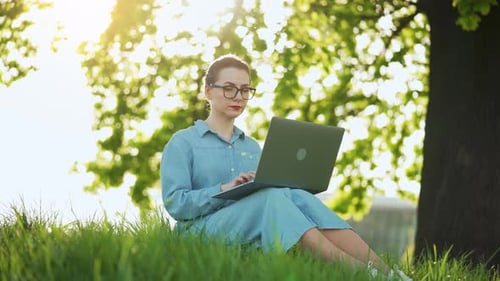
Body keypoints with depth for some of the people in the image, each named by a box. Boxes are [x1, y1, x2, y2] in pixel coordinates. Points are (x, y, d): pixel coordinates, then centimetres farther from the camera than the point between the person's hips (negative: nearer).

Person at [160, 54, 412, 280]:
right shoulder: (183, 143, 7)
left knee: (296, 197, -27)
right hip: (203, 232, -5)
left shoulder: (252, 147, 25)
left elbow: (266, 193, 17)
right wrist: (226, 189, -18)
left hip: (255, 233, 5)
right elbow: (174, 202, -7)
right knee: (271, 198, -33)